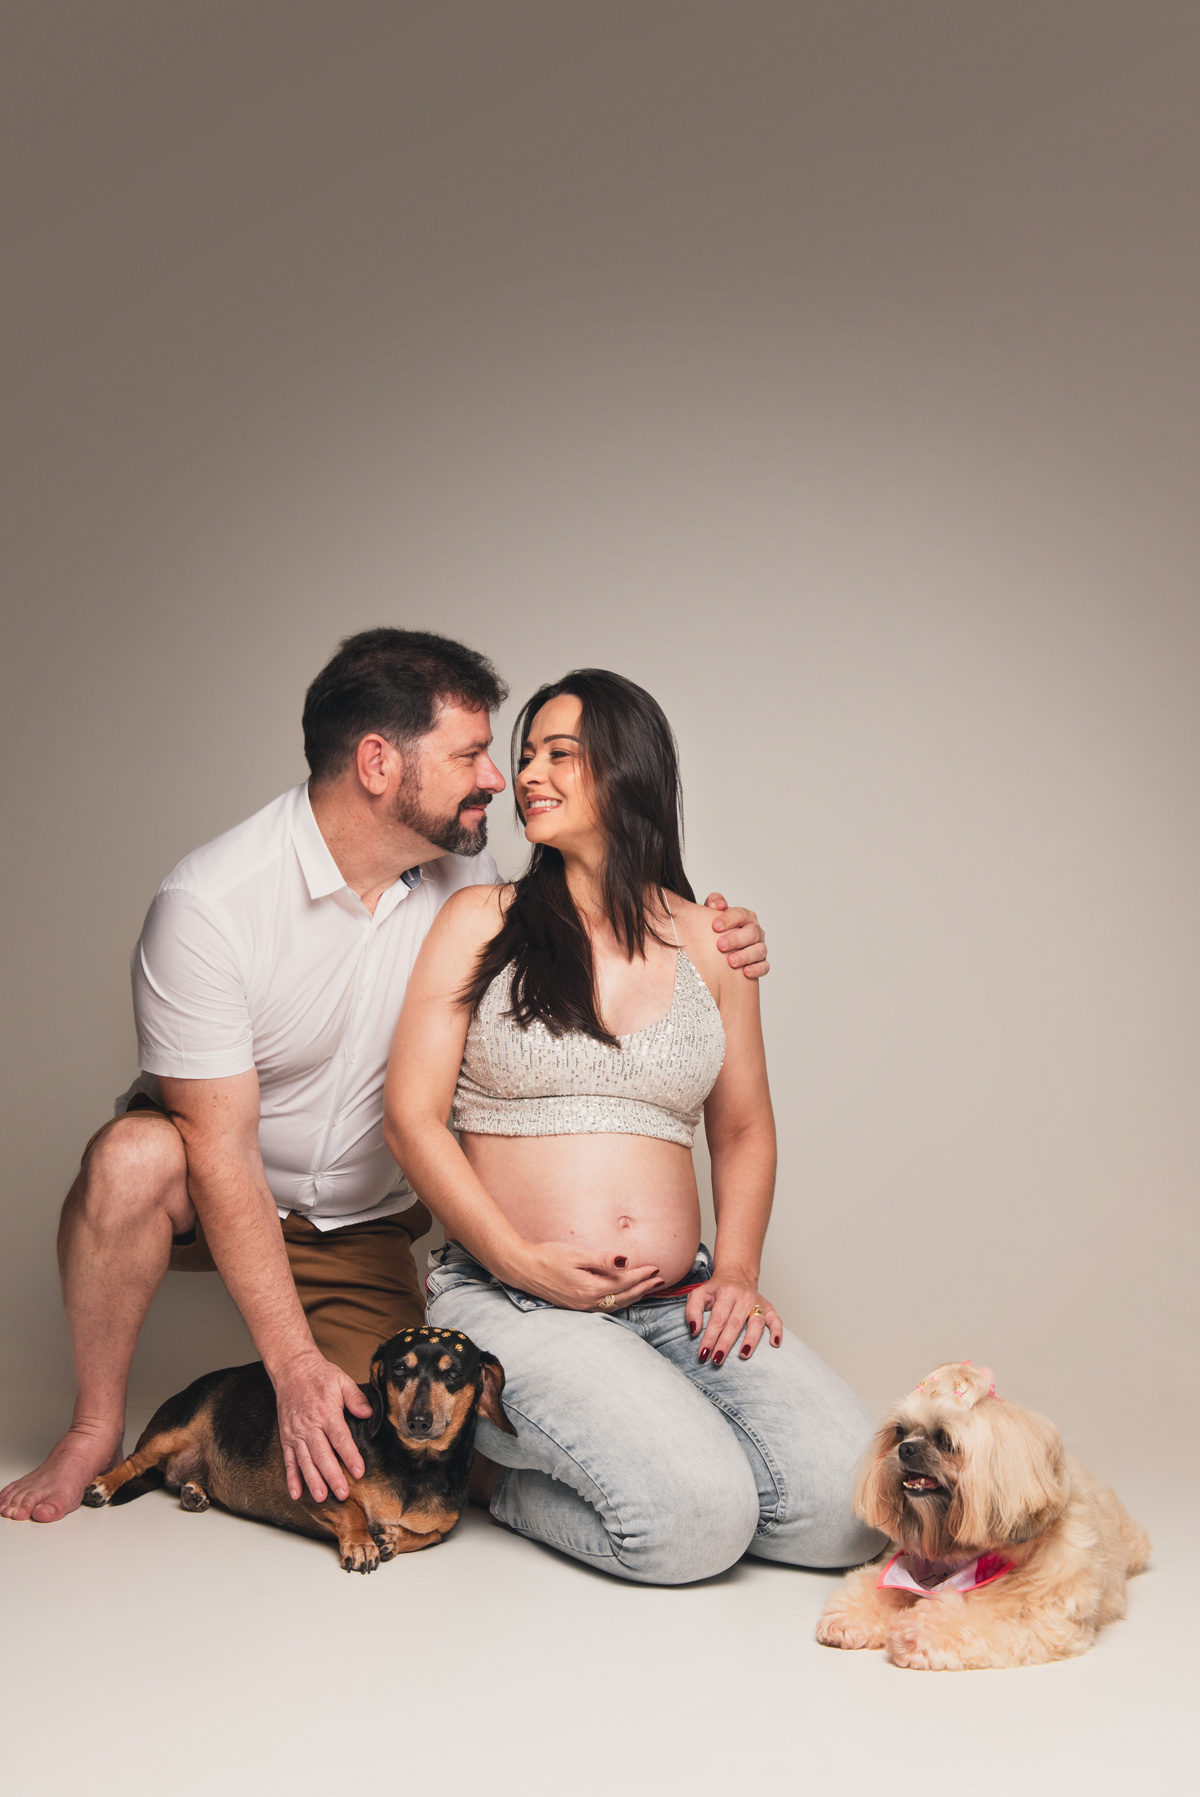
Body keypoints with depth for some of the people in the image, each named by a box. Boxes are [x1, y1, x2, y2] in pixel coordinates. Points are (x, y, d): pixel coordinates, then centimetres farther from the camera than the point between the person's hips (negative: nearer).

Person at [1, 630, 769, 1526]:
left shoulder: (460, 870, -11)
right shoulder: (210, 904, -27)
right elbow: (221, 1155, -26)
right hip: (209, 1192, -3)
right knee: (133, 1158, -37)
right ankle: (98, 1428, -11)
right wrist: (297, 1363, -29)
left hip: (365, 1225, 4)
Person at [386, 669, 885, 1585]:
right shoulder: (480, 922, 5)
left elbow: (744, 1130, 19)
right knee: (698, 1520, -26)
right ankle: (493, 1467, 4)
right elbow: (413, 1116, -1)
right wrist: (521, 1262, -12)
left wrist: (737, 1272, 2)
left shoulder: (710, 941, 12)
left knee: (850, 1506, -16)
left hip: (677, 1300, 4)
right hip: (513, 1298, -4)